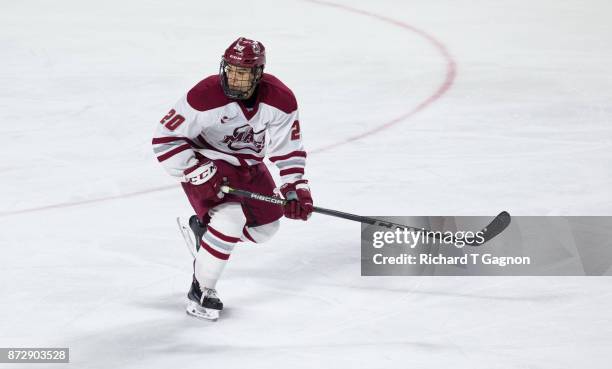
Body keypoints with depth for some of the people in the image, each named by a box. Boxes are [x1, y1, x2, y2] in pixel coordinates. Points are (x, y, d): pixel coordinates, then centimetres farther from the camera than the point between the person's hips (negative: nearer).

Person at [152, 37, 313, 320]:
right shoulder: (205, 97, -33)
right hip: (205, 162, -6)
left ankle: (203, 227, 39)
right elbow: (165, 138, -27)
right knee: (231, 219, -26)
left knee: (265, 227, 14)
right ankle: (200, 291, -11)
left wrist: (295, 187, -18)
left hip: (247, 164, 6)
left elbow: (288, 148, -7)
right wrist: (198, 173, -31)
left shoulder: (281, 99, -19)